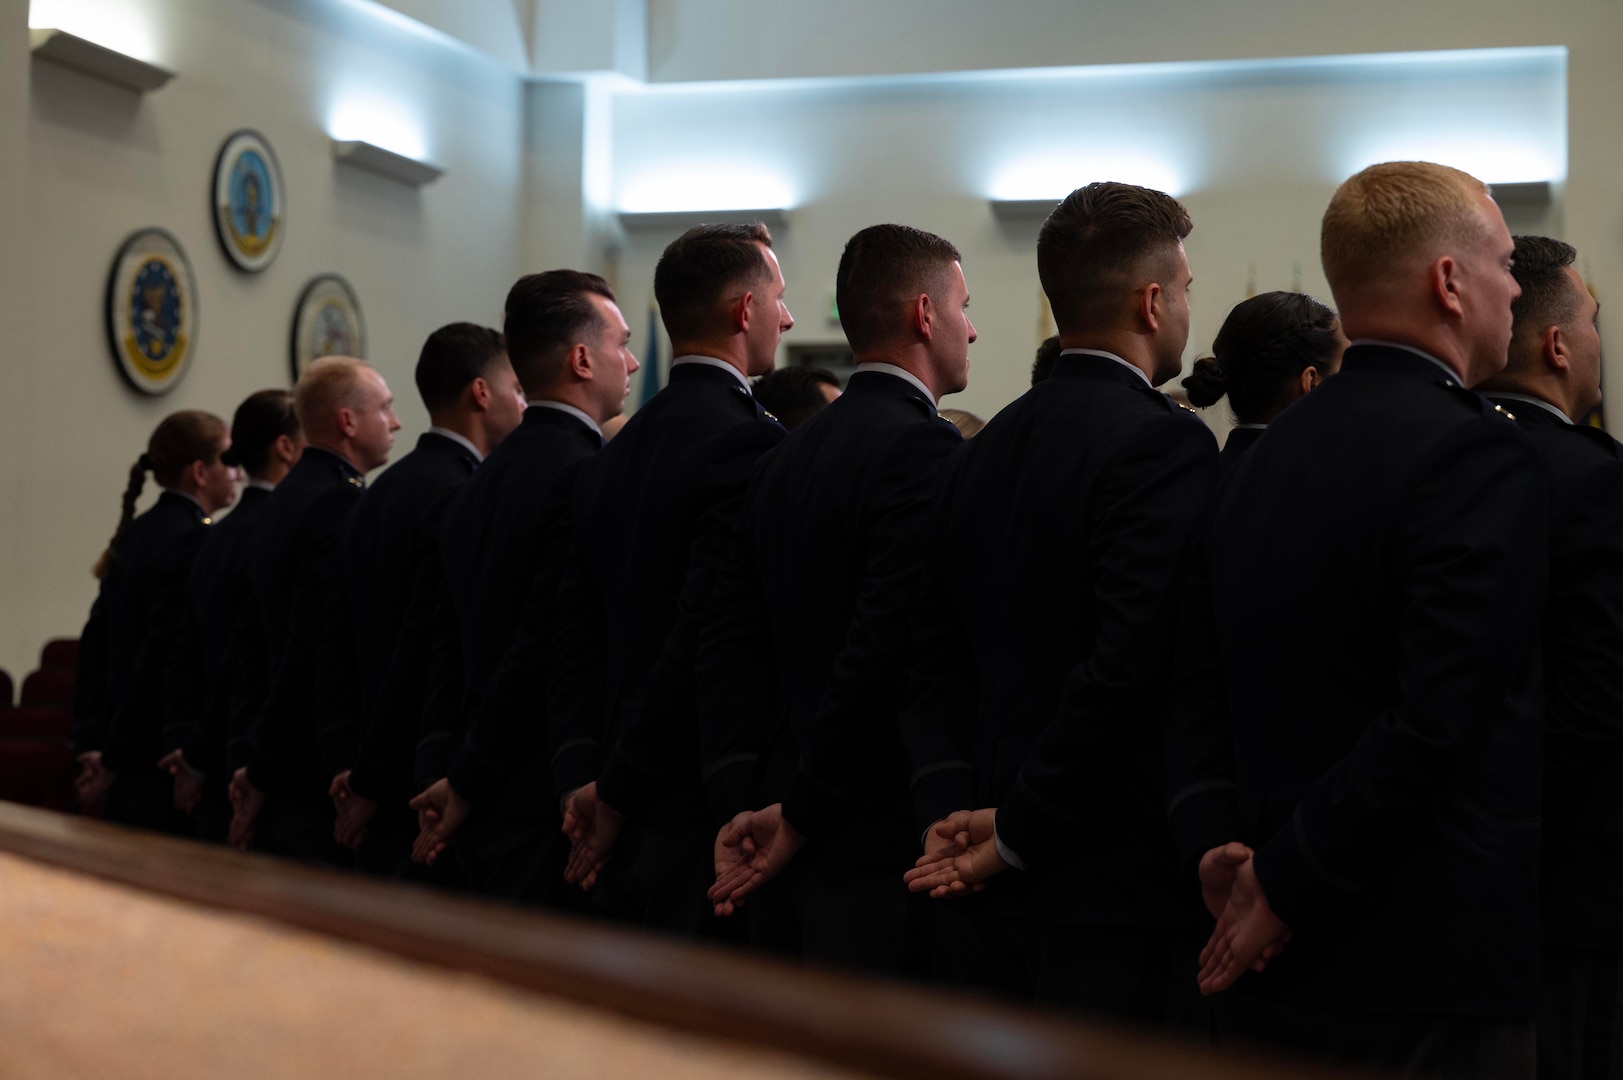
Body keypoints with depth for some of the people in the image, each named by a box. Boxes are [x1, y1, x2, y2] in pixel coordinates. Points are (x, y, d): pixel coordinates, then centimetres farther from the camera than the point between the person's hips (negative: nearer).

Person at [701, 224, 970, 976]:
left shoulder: (789, 455, 12)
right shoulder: (924, 448, -14)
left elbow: (729, 639, 8)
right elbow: (883, 648, -22)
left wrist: (741, 804, 4)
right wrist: (801, 813, -13)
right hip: (881, 853, -8)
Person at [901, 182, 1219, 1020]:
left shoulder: (984, 450, 11)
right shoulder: (1165, 442, -14)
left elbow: (937, 660, 9)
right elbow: (1130, 661, -23)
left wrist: (948, 809, 0)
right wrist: (1017, 833, -14)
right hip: (1113, 889, -8)